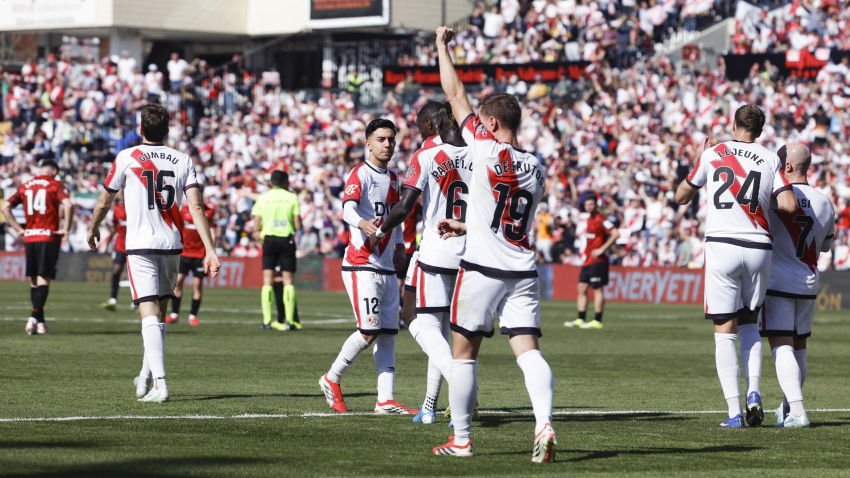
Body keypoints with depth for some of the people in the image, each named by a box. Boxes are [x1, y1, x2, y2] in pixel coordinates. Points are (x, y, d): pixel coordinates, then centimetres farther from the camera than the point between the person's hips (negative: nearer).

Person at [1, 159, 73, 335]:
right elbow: (68, 205, -17)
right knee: (44, 279, -7)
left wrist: (18, 229, 9)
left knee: (34, 281, 12)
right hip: (49, 238, -4)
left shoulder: (25, 186, 13)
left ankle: (40, 321, 13)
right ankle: (35, 316, -23)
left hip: (29, 238, 4)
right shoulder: (55, 185, -1)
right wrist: (65, 228, -8)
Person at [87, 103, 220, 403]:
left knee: (150, 313, -9)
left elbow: (104, 201, 8)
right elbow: (196, 207, -5)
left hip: (140, 246, -3)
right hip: (171, 244, 3)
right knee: (160, 312, 18)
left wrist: (92, 230, 27)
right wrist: (210, 251, -6)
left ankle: (159, 384, -21)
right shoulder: (183, 161, 4)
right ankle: (145, 377, 28)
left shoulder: (126, 158, -2)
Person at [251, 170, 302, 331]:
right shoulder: (292, 197, 1)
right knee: (288, 280, 2)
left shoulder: (263, 198, 4)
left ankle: (266, 320, -4)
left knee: (268, 280, 2)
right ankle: (290, 320, -4)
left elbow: (256, 226, 2)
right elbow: (298, 225, -3)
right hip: (287, 240, -1)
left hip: (269, 238, 1)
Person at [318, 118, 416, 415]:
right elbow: (348, 209, -25)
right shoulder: (360, 174, -8)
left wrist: (399, 246, 17)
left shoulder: (393, 178, 17)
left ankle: (386, 400, 1)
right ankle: (332, 379, 6)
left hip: (387, 268, 8)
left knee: (388, 334, 2)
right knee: (369, 331, -13)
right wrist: (363, 224, -46)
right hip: (362, 265, -8)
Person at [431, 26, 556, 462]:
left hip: (482, 270, -5)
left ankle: (460, 440, 14)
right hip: (522, 272, 5)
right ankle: (544, 424, -25)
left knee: (463, 354, 8)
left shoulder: (487, 150, -8)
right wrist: (465, 227, 33)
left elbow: (455, 96, 0)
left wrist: (442, 47, 11)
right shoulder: (535, 169, 11)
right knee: (528, 350, -4)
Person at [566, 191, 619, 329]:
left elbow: (615, 234, -21)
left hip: (598, 260, -9)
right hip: (588, 260, 9)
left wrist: (602, 249, -21)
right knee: (582, 288, 7)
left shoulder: (600, 220, -13)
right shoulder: (589, 219, 15)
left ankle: (597, 321, -3)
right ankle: (581, 319, 10)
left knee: (597, 289, -6)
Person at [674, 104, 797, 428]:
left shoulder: (712, 154, 3)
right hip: (759, 248, 2)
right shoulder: (770, 160, 6)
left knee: (725, 332, 1)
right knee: (749, 322, 21)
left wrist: (696, 162, 27)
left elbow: (681, 197, 13)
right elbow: (789, 206, -4)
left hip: (722, 246, -2)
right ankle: (753, 393, 2)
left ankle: (734, 411, -6)